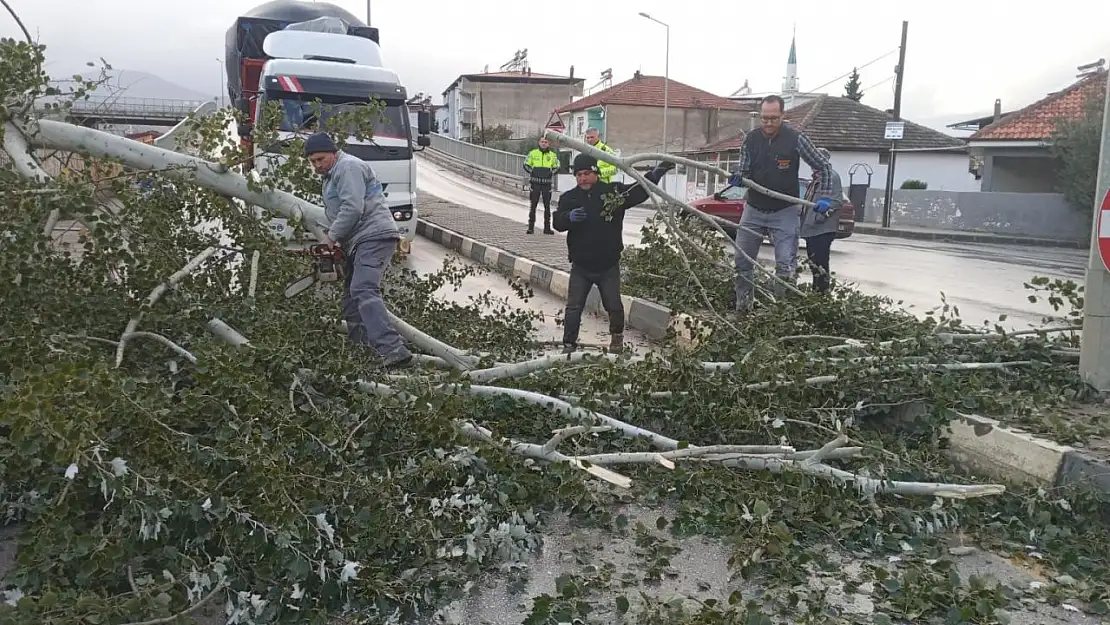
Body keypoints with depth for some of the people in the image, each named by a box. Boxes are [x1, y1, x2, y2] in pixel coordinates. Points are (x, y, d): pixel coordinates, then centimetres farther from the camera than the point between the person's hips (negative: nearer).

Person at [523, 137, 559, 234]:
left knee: (547, 206, 4)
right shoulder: (533, 153, 4)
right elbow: (526, 165, 9)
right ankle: (531, 227, 4)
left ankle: (547, 227, 10)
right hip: (535, 182, -1)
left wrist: (551, 172, -4)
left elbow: (556, 167, 16)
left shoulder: (553, 155, 6)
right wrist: (532, 172, -7)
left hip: (547, 183, 1)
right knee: (533, 205, 0)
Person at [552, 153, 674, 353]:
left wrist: (654, 175, -13)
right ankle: (569, 343, 8)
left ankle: (617, 336, 34)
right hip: (581, 266, 1)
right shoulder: (568, 198, -1)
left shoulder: (614, 191, -4)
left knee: (614, 305, 9)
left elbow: (639, 192, -1)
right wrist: (569, 217, -30)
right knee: (573, 307, -1)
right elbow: (557, 222, -9)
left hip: (609, 264, 0)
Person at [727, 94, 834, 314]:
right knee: (741, 261, 7)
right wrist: (737, 178, -19)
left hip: (785, 212, -3)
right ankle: (741, 307, 19)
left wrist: (824, 197, -11)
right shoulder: (750, 140, -1)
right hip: (753, 210, 4)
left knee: (785, 264, -7)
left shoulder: (796, 139, -10)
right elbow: (744, 173, 4)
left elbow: (823, 166, -2)